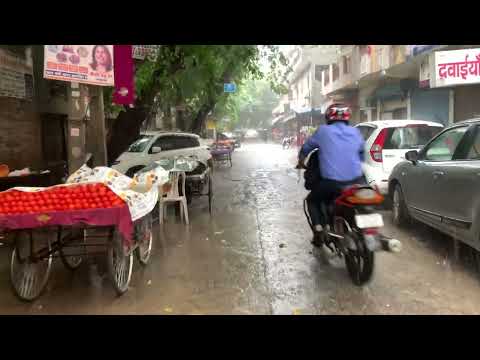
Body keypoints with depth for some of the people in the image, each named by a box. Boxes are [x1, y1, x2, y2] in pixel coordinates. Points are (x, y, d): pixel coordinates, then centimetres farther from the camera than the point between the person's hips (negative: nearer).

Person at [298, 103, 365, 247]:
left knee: (312, 200, 23)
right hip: (356, 180, 3)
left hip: (331, 182, -3)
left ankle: (319, 231, 6)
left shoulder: (323, 131, 4)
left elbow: (306, 147, 17)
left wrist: (301, 160, 37)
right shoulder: (355, 132, 12)